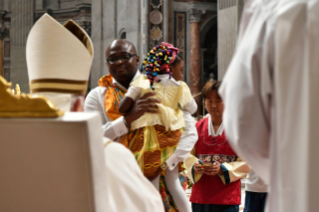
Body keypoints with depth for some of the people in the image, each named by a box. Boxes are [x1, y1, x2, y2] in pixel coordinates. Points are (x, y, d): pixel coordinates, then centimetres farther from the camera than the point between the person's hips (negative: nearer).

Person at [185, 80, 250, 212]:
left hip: (228, 197, -3)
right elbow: (188, 156, 10)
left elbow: (245, 163, -3)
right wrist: (195, 166, -12)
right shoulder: (198, 127, 8)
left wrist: (222, 169, -17)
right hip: (200, 196, 4)